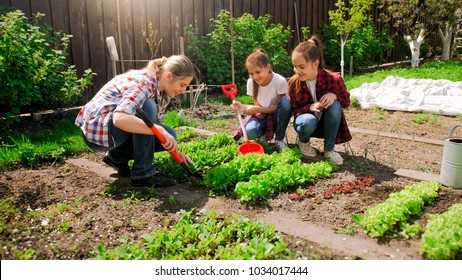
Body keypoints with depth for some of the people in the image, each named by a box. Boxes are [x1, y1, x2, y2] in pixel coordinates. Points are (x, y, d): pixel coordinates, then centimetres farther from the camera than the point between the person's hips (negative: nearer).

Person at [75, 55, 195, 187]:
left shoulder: (162, 92, 1)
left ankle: (117, 156, 10)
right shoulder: (143, 82, -26)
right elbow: (120, 119, -41)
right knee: (147, 107, -30)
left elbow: (155, 124, 8)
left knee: (169, 134, -6)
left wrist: (175, 150, -2)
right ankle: (142, 174, -21)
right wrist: (160, 130, -42)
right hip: (96, 129, -8)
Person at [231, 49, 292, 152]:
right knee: (249, 131, -34)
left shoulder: (280, 81, -23)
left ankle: (279, 139, -14)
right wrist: (245, 108, -29)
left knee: (285, 101, -35)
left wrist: (256, 109, -31)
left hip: (275, 116, -1)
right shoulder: (251, 82, -12)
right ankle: (263, 135, 6)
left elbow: (279, 106, -18)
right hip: (261, 115, 1)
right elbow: (257, 106, -6)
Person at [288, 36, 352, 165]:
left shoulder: (333, 79, -21)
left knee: (335, 105, -32)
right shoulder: (294, 83, -18)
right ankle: (303, 141, 1)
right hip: (306, 118, -1)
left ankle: (329, 149, -16)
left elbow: (346, 102, -6)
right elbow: (294, 110, -8)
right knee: (308, 121, -38)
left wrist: (334, 95, -30)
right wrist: (310, 107, -31)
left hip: (326, 123, 1)